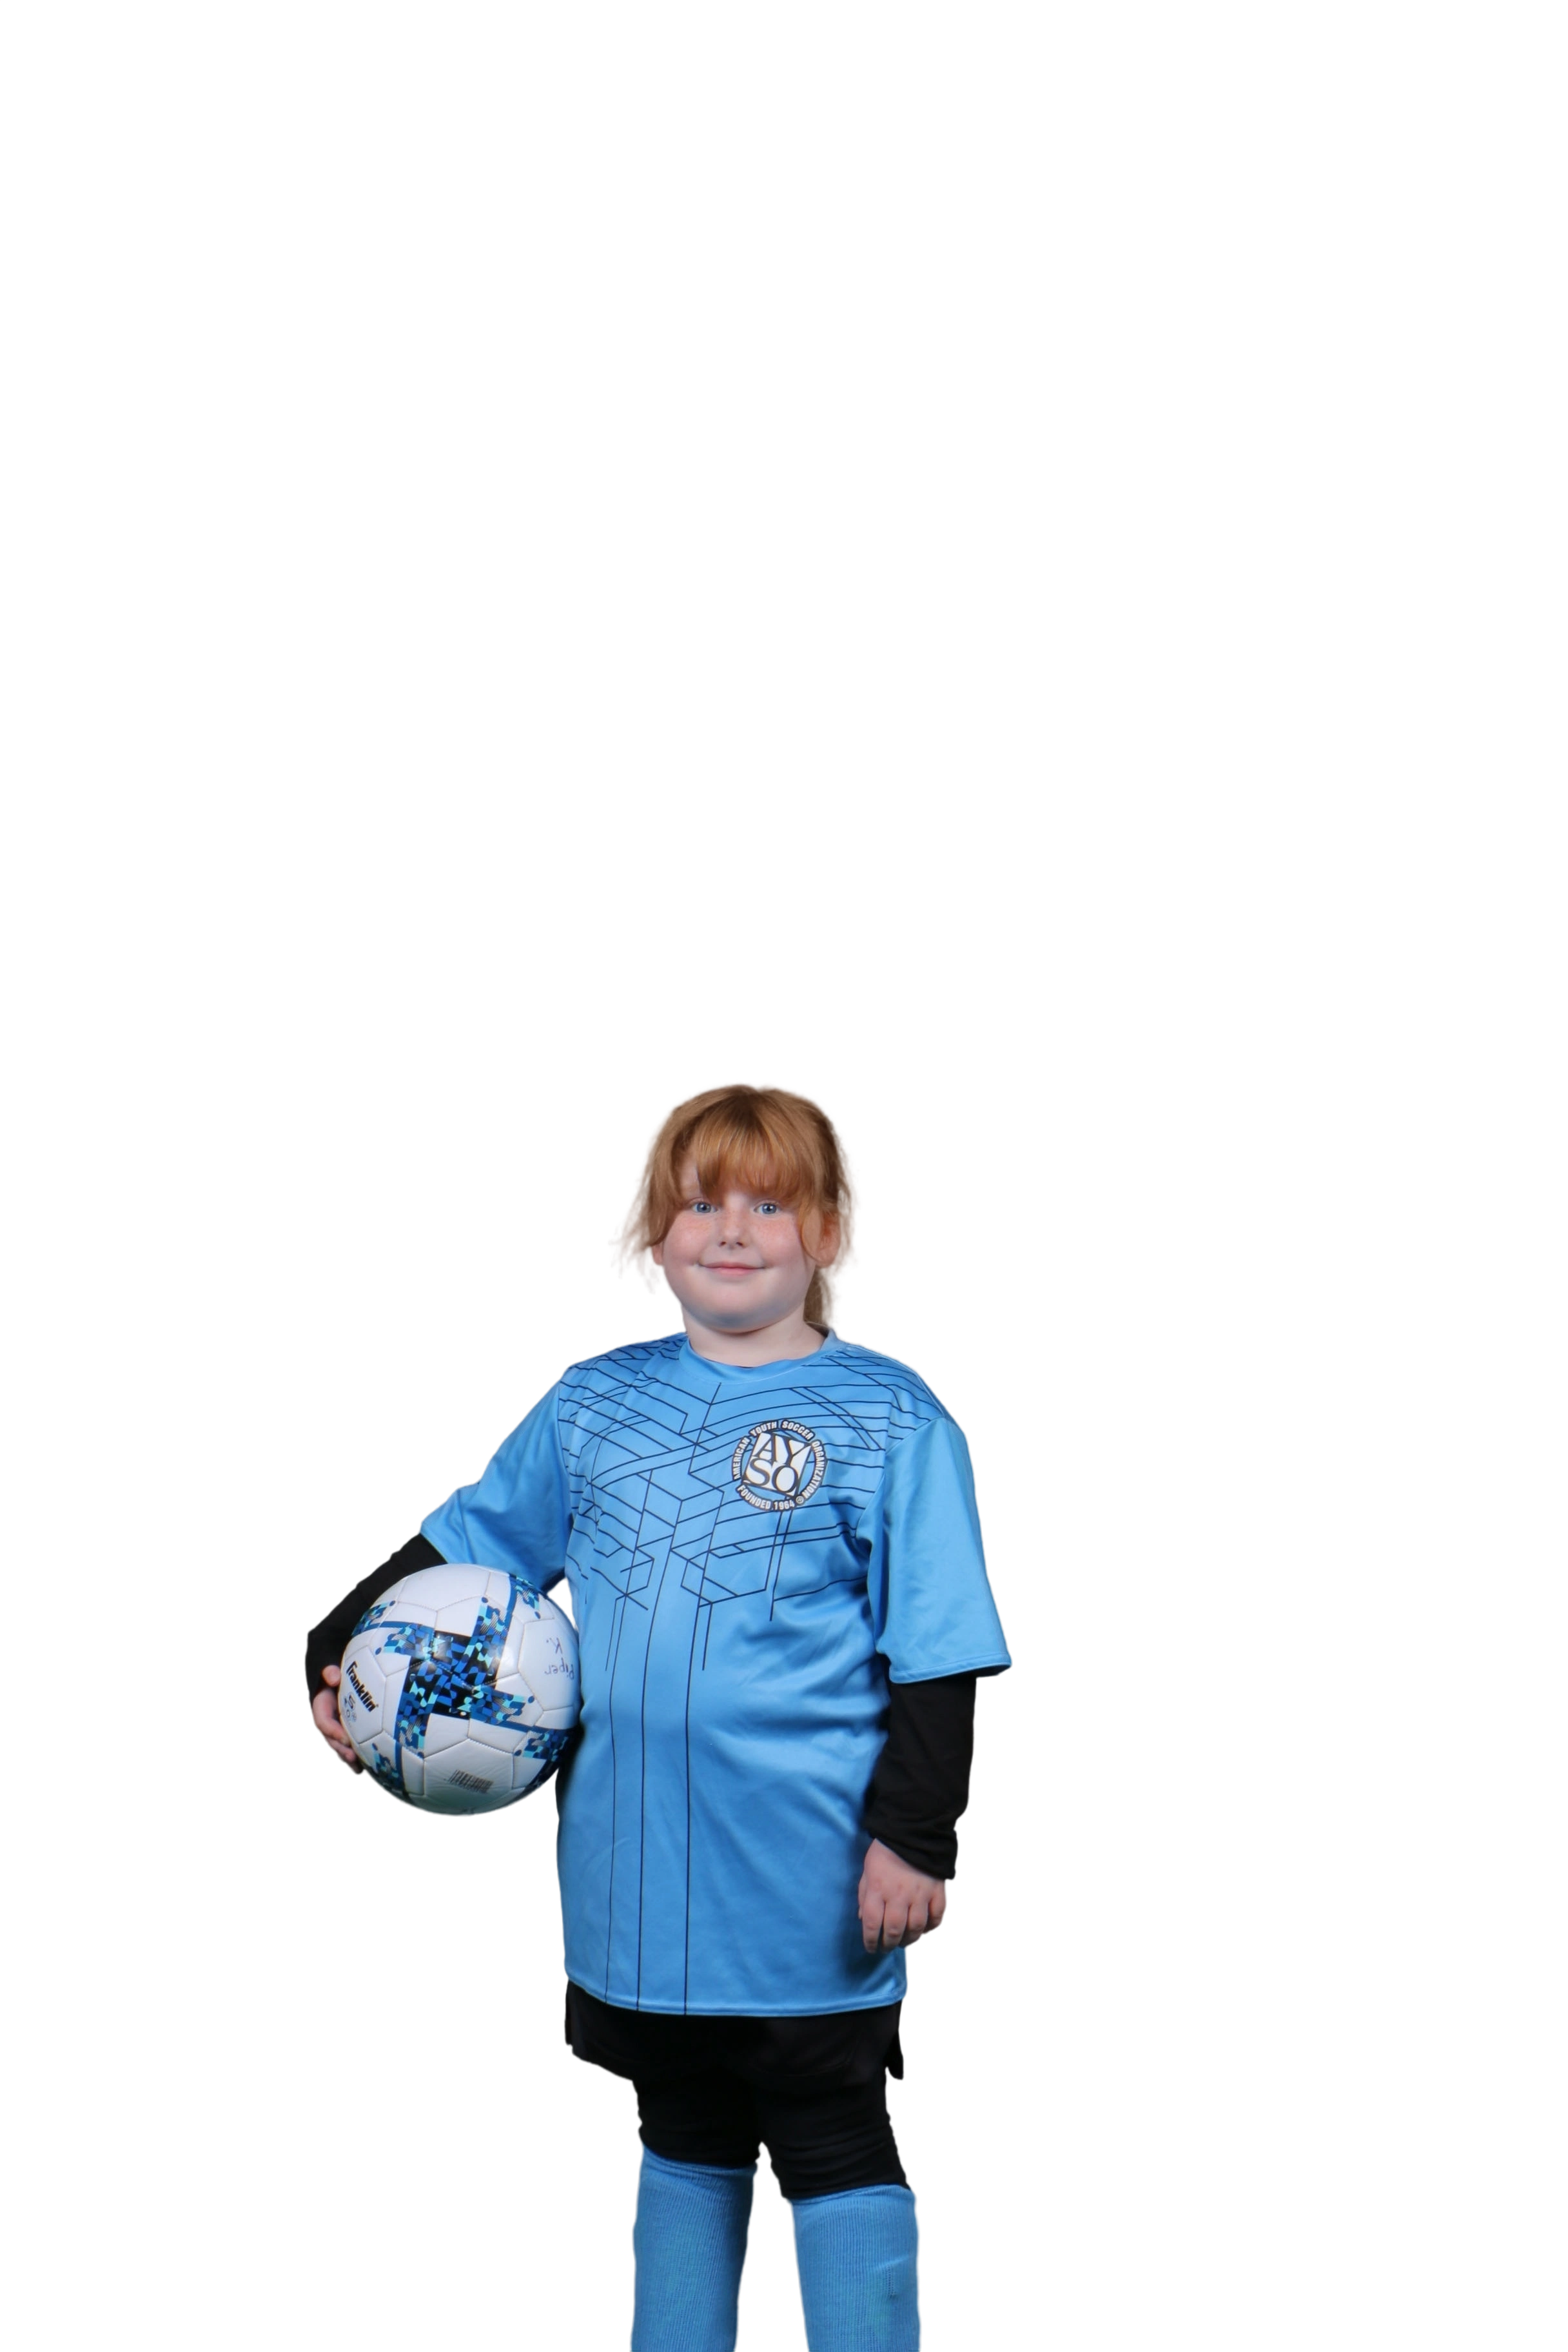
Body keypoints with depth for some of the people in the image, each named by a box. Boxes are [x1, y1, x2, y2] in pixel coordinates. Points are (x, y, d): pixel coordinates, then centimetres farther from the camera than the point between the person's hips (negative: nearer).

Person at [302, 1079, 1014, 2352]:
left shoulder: (891, 1419, -6)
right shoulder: (591, 1405, 6)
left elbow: (941, 1652, -7)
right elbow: (464, 1542, 19)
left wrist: (916, 1834, -12)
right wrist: (338, 1657, 11)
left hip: (816, 1892, -4)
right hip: (639, 1880, 5)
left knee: (836, 2151, 3)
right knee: (683, 2146, 18)